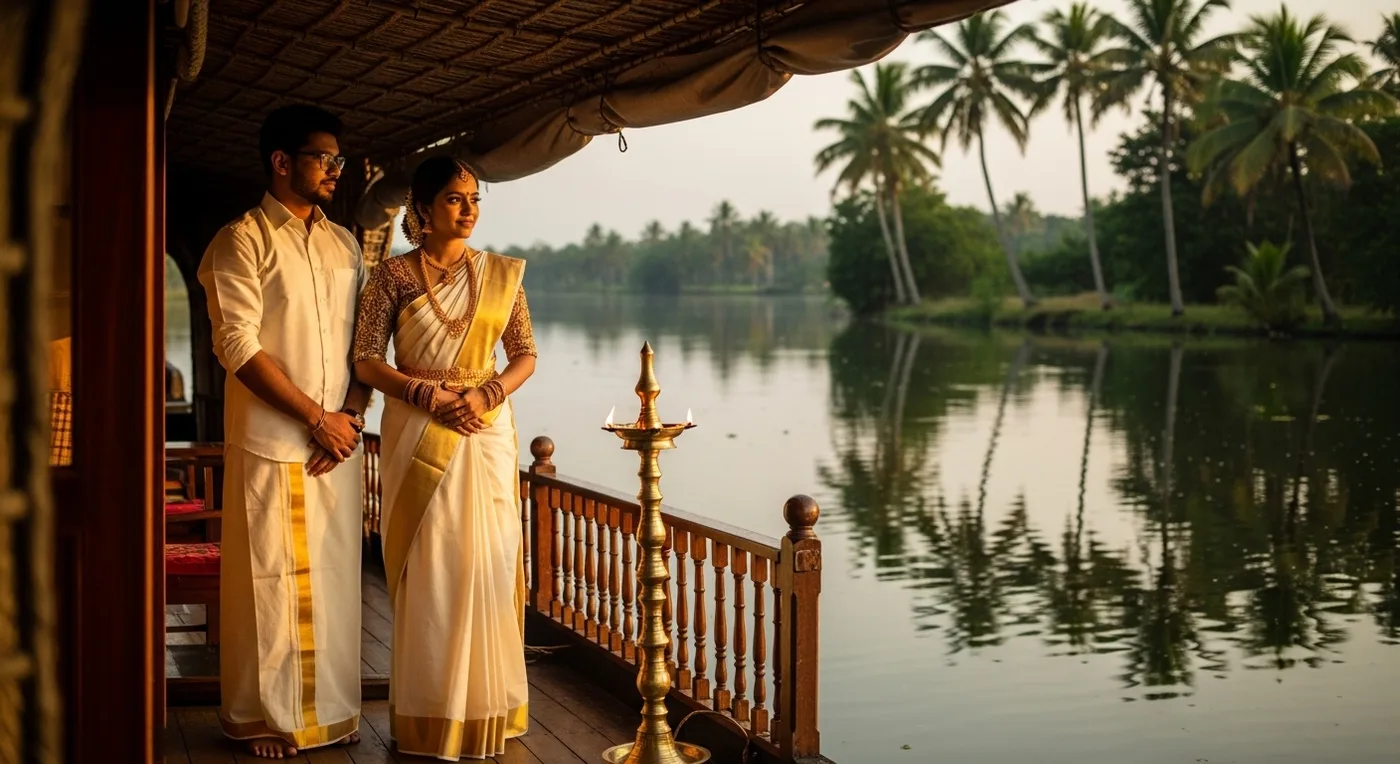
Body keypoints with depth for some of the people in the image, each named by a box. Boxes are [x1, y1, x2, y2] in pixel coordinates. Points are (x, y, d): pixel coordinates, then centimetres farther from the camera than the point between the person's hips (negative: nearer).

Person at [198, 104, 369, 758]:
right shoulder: (242, 241, -4)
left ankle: (331, 710, 19)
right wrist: (317, 418, -12)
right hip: (271, 442, -5)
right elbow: (238, 346, -12)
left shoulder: (344, 244, 14)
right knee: (272, 580, 1)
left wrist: (352, 416, -2)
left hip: (337, 443, 5)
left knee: (334, 576, 8)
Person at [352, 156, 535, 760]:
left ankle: (486, 708, 13)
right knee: (425, 569, 0)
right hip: (416, 435, -1)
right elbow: (366, 359, -2)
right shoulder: (393, 275, 2)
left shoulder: (501, 274, 7)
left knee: (485, 564, 1)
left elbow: (525, 354, 7)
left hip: (485, 433, 2)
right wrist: (428, 394, -15)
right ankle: (430, 714, 10)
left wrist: (487, 393, -11)